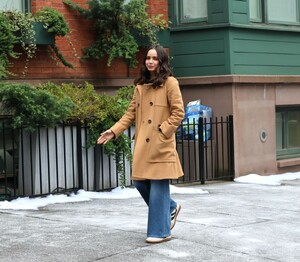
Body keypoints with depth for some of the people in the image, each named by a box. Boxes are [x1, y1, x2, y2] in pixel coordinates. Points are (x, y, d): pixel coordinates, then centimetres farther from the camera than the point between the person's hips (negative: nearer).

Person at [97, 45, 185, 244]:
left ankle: (161, 231, 5)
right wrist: (114, 131, 3)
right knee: (141, 183, 8)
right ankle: (170, 207, 32)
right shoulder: (140, 86, 15)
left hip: (161, 146, -7)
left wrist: (162, 131, -14)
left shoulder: (170, 83, -4)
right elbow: (131, 113, 14)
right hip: (142, 145, 7)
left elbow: (178, 113, -8)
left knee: (159, 187, -5)